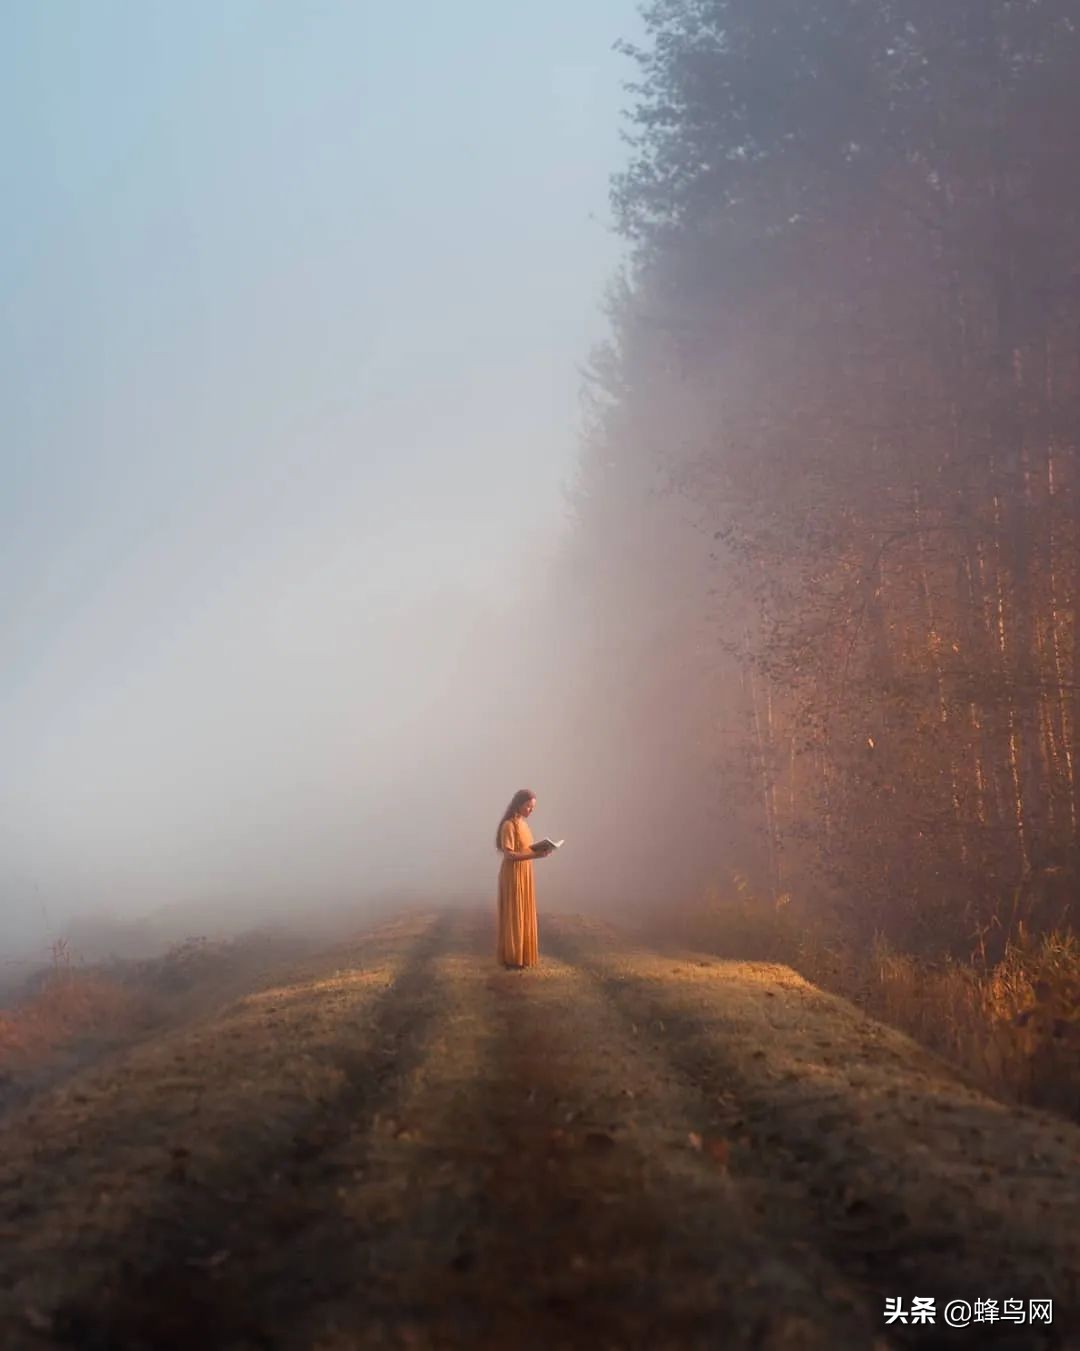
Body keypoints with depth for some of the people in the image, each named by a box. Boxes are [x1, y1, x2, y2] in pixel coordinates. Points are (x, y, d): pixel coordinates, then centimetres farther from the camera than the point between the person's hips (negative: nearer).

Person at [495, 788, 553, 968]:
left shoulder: (522, 823, 12)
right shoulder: (509, 825, -17)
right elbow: (508, 854, -22)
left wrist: (539, 849, 2)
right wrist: (535, 855, -26)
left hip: (524, 874, 9)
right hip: (513, 875, -9)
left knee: (524, 914, 13)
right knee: (514, 916, -3)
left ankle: (522, 953, 20)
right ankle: (512, 957, 4)